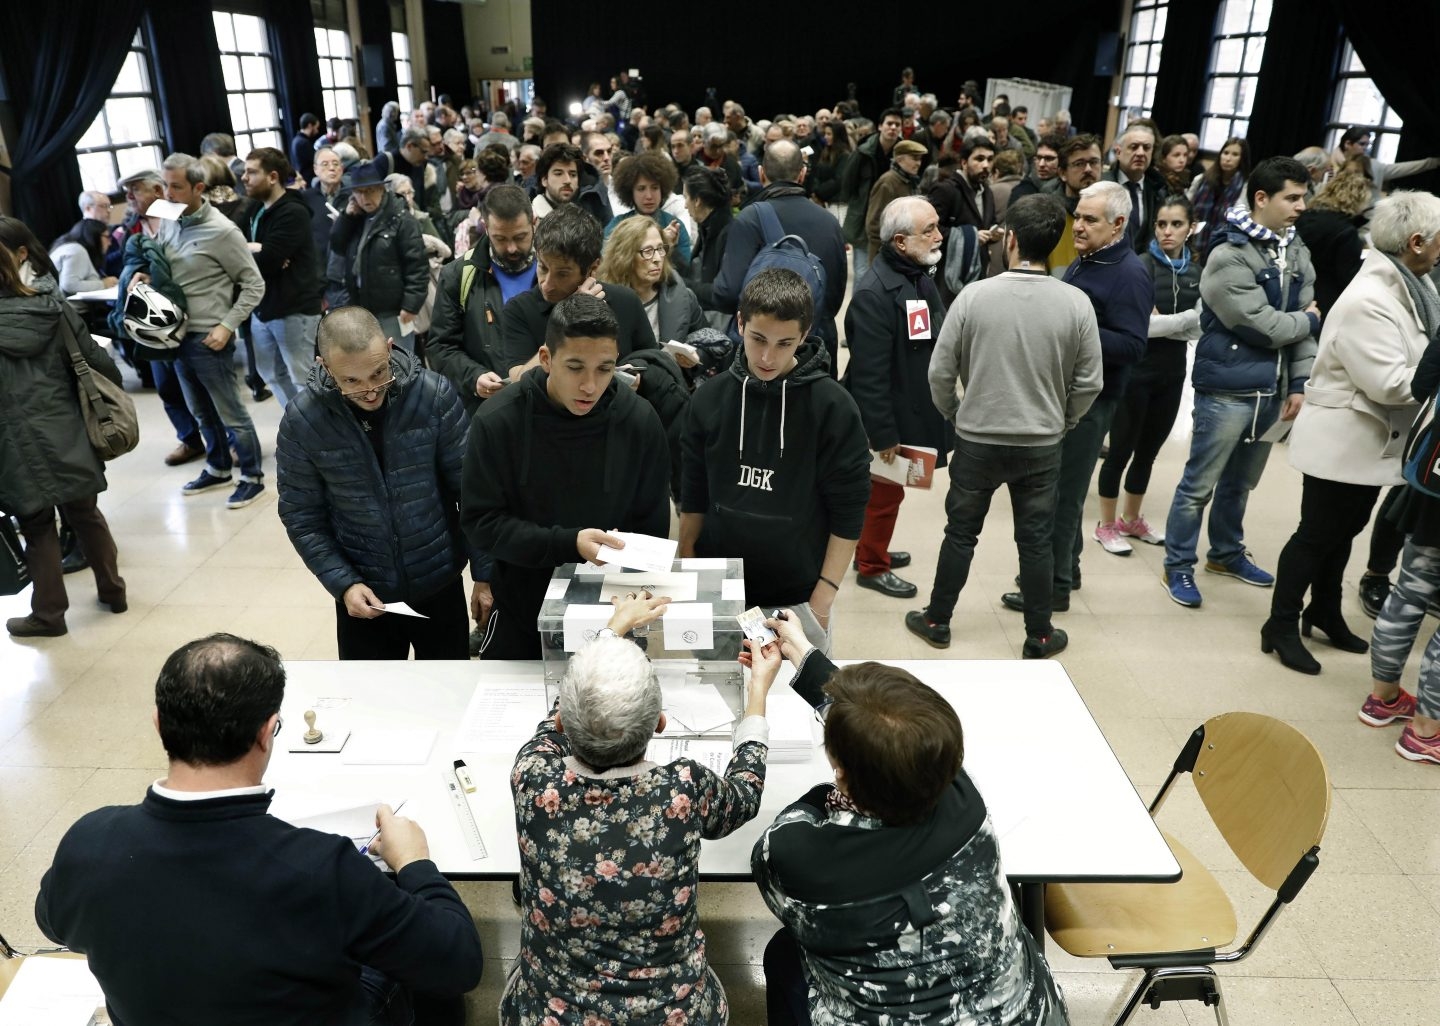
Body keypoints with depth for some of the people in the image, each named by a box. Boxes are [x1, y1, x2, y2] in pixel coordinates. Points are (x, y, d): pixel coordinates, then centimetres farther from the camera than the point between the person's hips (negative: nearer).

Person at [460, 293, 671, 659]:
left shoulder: (640, 422, -12)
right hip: (520, 614, 0)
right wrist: (568, 544, -27)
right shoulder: (497, 421, -17)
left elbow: (651, 530, -3)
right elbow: (480, 522, -15)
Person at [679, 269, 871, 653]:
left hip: (797, 599, -2)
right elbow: (693, 498, 7)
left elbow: (847, 513, -8)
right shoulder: (710, 398, -2)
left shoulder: (832, 406, -11)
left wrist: (824, 597, -11)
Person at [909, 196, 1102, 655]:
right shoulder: (1076, 303, -9)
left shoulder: (974, 295, -13)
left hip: (976, 441, -1)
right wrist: (1061, 423, 14)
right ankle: (1039, 635, 25)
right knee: (1036, 540, 13)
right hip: (1042, 444, 1)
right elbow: (1088, 384, -3)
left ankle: (937, 620, 27)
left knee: (961, 534, 14)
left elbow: (940, 372, -7)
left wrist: (953, 415, 11)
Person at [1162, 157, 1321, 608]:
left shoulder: (1297, 252, 7)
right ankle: (1178, 566, 15)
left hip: (1271, 388, 7)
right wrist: (1308, 321, -1)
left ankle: (1226, 553, 37)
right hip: (1227, 389, -7)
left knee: (1240, 482, 20)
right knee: (1200, 484, 2)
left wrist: (1300, 382, 0)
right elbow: (1263, 326, -19)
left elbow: (1304, 320, 8)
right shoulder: (1229, 257, -16)